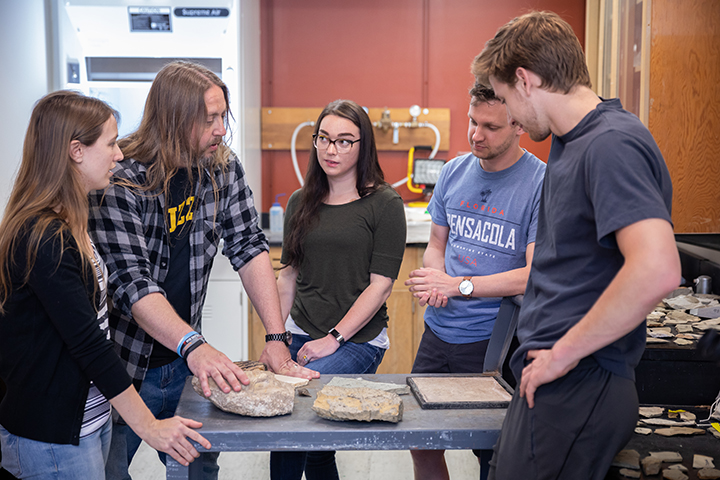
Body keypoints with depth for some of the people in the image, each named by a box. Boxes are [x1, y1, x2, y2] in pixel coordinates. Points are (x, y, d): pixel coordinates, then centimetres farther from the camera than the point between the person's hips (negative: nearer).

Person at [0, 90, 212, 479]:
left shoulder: (67, 224, 9)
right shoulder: (45, 239, -23)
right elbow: (87, 342, -24)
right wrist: (148, 426, -20)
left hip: (89, 416, 9)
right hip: (52, 438, -9)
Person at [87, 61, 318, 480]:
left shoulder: (224, 168, -2)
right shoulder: (119, 182, -20)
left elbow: (249, 248, -5)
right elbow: (133, 283, -27)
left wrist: (277, 337, -15)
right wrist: (194, 346, -40)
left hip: (185, 365, 5)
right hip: (124, 367, -5)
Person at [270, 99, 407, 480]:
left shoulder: (384, 204, -4)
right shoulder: (300, 203, 11)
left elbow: (380, 284, -8)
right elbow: (288, 277, 16)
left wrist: (334, 338, -13)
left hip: (358, 341, -5)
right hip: (301, 336, 5)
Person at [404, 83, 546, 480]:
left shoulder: (543, 184, -12)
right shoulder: (454, 172, 7)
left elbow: (537, 275, -17)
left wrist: (458, 285, -19)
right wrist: (434, 285, -6)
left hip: (493, 341, -5)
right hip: (438, 331, 5)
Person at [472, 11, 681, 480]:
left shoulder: (612, 144, -18)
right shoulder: (570, 142, 14)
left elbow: (656, 269, -31)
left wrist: (562, 354, -21)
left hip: (577, 388, -10)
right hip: (553, 378, 10)